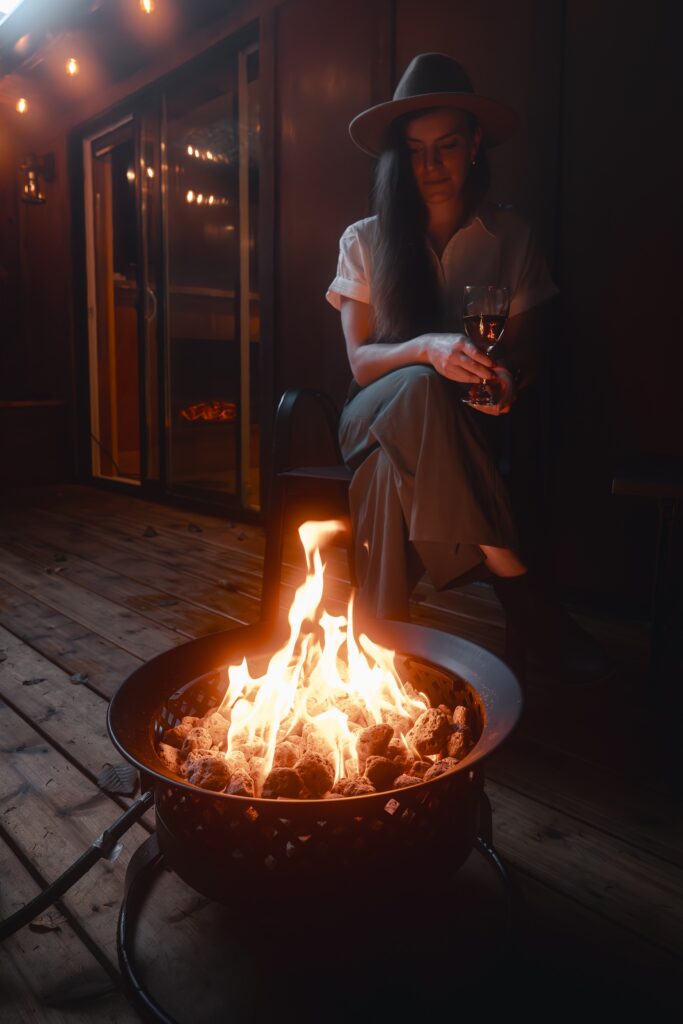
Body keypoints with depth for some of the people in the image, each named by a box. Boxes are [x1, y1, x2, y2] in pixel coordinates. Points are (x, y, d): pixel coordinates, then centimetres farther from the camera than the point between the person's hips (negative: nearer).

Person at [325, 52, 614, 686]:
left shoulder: (510, 237, 8)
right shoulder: (365, 241, 7)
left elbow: (523, 354, 6)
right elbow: (360, 361, -3)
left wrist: (504, 378, -20)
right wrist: (427, 350, -25)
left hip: (466, 424, 0)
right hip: (375, 416, 0)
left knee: (393, 467, -36)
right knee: (420, 388, -37)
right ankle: (515, 583, -35)